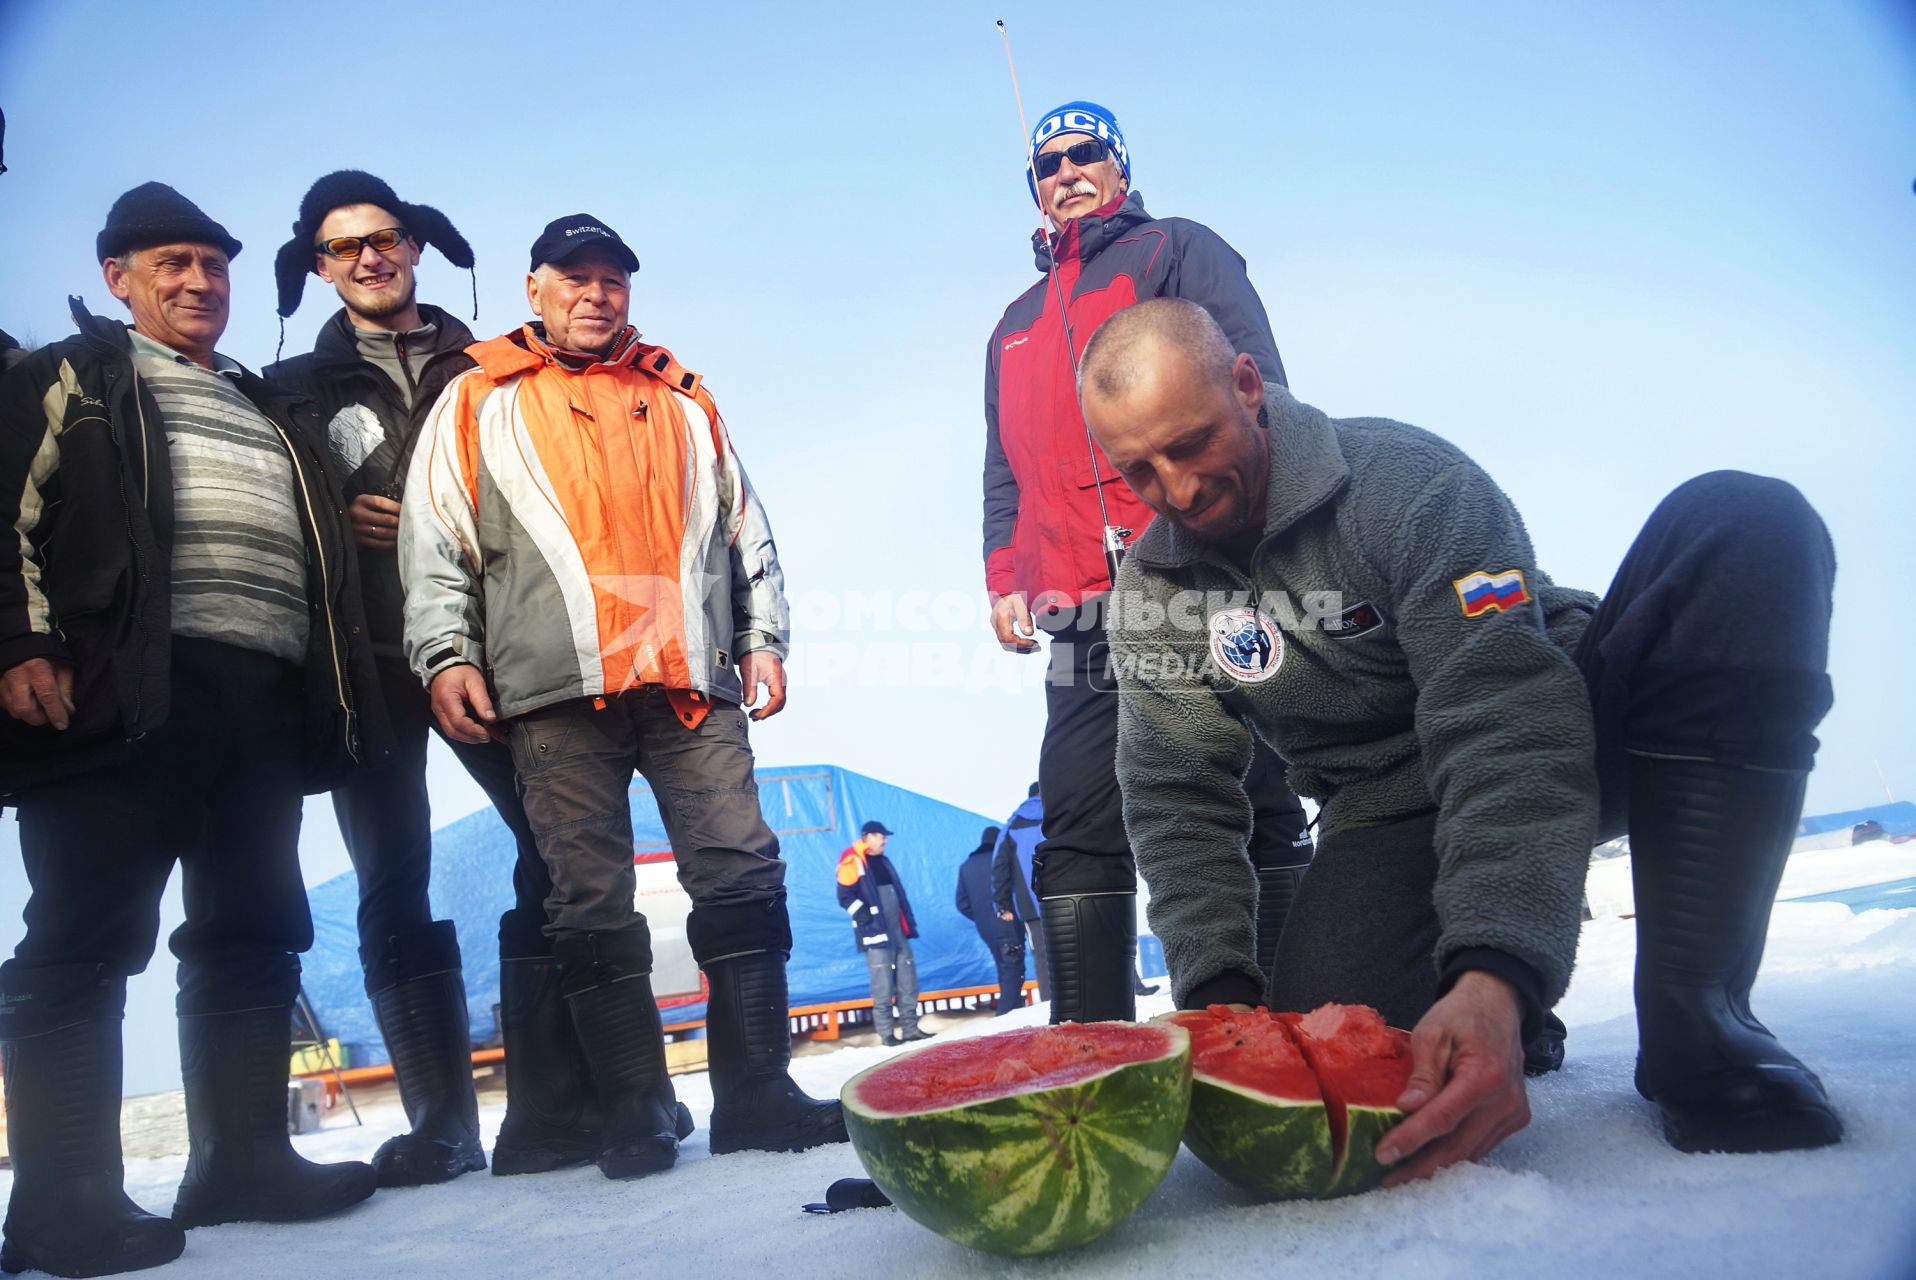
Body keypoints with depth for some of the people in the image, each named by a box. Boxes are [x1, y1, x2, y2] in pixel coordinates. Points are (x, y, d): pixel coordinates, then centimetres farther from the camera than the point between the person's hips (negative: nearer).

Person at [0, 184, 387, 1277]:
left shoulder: (274, 414, 29)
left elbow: (321, 549, 28)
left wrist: (334, 688, 18)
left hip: (266, 695, 6)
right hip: (131, 683, -6)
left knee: (254, 933, 6)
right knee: (88, 938, -6)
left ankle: (244, 1156, 14)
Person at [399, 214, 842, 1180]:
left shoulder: (681, 400, 23)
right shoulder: (479, 401, 15)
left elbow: (747, 530, 21)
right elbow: (434, 542, 8)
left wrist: (761, 638, 11)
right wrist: (445, 653, -4)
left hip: (693, 684, 2)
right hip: (555, 692, -2)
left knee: (742, 878, -4)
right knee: (590, 905, -1)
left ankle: (755, 1093, 4)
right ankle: (635, 1115, 8)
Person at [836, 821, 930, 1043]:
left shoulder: (883, 861, 19)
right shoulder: (852, 862, -6)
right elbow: (845, 896, -12)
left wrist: (909, 923, 20)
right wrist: (863, 914, -20)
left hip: (897, 929, 8)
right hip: (876, 932, -8)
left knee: (907, 980, 8)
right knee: (883, 984, -8)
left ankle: (910, 1028, 15)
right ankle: (885, 1034, -1)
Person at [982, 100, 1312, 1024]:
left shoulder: (1178, 253, 12)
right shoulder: (1018, 324, 28)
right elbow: (1004, 470, 28)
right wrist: (1004, 580, 13)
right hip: (1083, 623, 5)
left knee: (1254, 820, -3)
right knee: (1077, 839, -1)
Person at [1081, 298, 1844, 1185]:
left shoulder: (1404, 478, -20)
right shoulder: (1151, 590, -5)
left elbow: (1504, 726, -31)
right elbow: (1177, 805, -6)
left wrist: (1493, 977, -43)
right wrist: (1219, 995, -21)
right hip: (1388, 811, 2)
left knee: (1743, 522, -28)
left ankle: (1694, 1013, -26)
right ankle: (1510, 1010, 10)